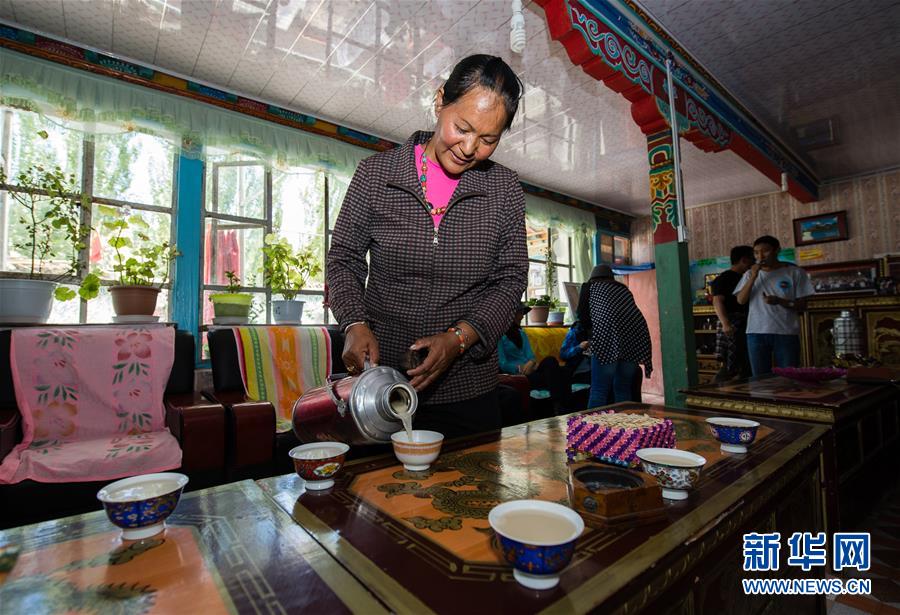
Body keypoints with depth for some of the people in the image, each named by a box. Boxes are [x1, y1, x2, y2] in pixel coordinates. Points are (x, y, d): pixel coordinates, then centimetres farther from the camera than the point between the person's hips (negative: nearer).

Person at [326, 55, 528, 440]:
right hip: (380, 381, 0)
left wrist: (459, 337, -15)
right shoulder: (376, 173, -3)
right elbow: (343, 258, 2)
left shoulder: (504, 188, 0)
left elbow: (511, 278, -1)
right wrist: (355, 324, -15)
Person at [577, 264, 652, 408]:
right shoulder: (623, 288, 30)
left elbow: (582, 315, 17)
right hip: (634, 338, 5)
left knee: (599, 390, -5)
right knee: (623, 390, 12)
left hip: (608, 338, -5)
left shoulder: (590, 286, 19)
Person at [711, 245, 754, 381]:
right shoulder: (724, 278, -7)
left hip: (746, 326, 9)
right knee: (730, 366, -12)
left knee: (747, 366, 10)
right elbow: (717, 301, -17)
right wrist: (725, 323, -27)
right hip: (732, 327, -9)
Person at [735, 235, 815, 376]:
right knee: (760, 378, 5)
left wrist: (780, 301, -16)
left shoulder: (794, 272, 3)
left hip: (786, 333, -1)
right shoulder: (750, 274, 9)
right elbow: (741, 300, -3)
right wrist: (753, 277, -11)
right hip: (756, 333, 1)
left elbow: (802, 305, 2)